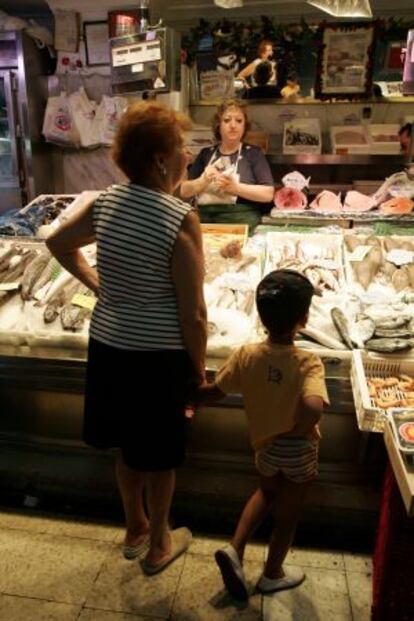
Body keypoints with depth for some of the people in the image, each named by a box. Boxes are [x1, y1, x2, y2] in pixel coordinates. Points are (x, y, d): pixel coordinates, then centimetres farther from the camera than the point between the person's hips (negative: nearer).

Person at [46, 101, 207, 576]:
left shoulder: (105, 203, -2)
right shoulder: (181, 220, -21)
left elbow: (57, 244, 16)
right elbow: (192, 314, -19)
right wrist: (199, 369, -5)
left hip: (107, 344, 6)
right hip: (159, 354, -6)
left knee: (127, 444, 25)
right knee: (160, 453, 17)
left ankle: (134, 528, 49)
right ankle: (158, 545, 41)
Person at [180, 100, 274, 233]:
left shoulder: (253, 153, 6)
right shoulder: (206, 153, 16)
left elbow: (268, 194, -3)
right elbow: (184, 192, 12)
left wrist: (235, 187, -15)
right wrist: (204, 181, -7)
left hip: (240, 221, -2)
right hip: (203, 219, 3)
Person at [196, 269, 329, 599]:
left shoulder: (246, 355, -18)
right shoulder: (308, 362, -28)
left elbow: (214, 390, -9)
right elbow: (313, 407, -44)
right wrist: (298, 431, -24)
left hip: (265, 445, 3)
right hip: (299, 450, -3)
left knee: (267, 493, 33)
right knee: (287, 513, 21)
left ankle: (235, 549, 25)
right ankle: (272, 574, 41)